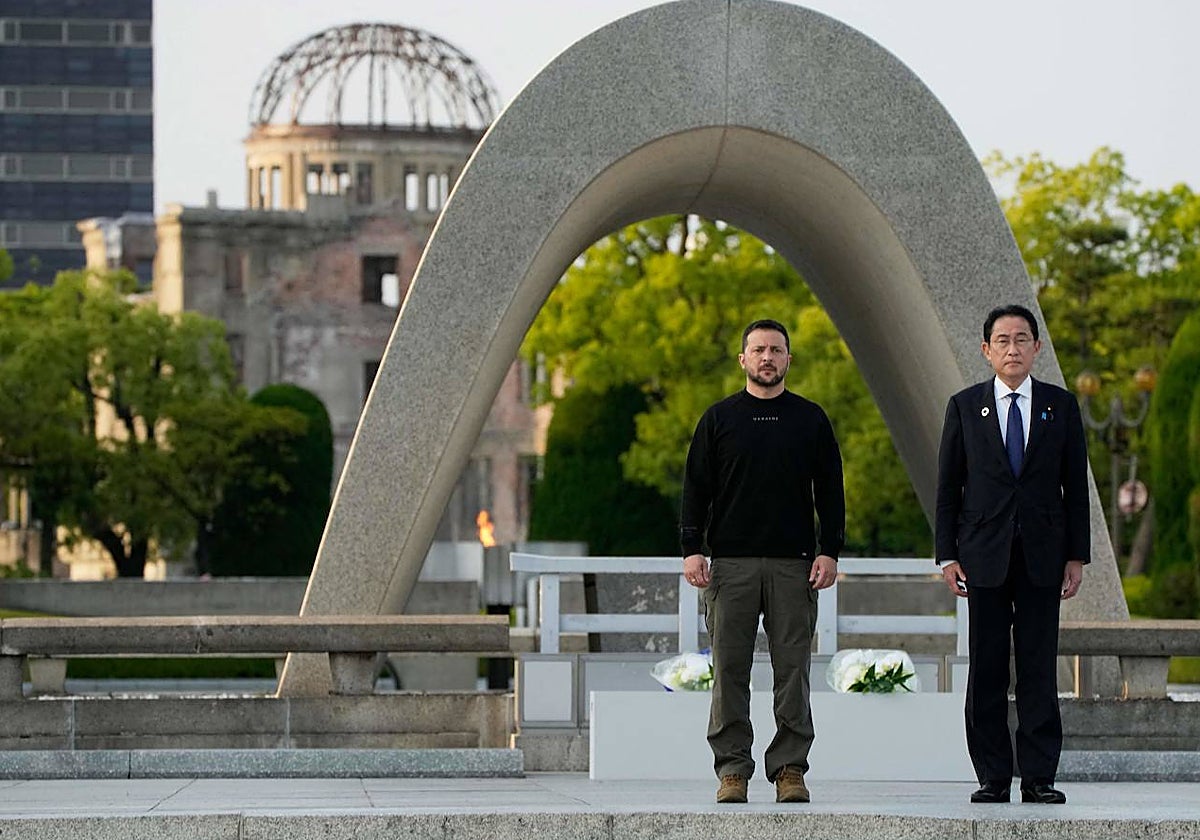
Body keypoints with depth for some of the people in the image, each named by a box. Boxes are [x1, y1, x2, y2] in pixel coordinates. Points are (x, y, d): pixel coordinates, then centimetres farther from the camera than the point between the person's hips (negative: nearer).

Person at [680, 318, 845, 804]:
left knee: (792, 669, -1)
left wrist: (829, 552, -1)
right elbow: (696, 488, 7)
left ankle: (790, 769, 3)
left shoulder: (810, 420, 10)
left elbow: (830, 491, 9)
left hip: (794, 564, 0)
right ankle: (732, 769, 3)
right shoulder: (719, 419, 9)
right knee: (730, 671, -1)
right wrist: (691, 549, -4)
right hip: (731, 563, 0)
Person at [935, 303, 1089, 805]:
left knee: (1039, 669, 0)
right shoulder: (964, 407, 6)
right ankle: (993, 777, 4)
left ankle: (1039, 778, 2)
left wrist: (1077, 556, 1)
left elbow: (1075, 486, 7)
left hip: (1042, 556, 0)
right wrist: (947, 555, -1)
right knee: (986, 672, 0)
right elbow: (948, 486, 6)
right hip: (984, 556, 0)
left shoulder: (1061, 406, 7)